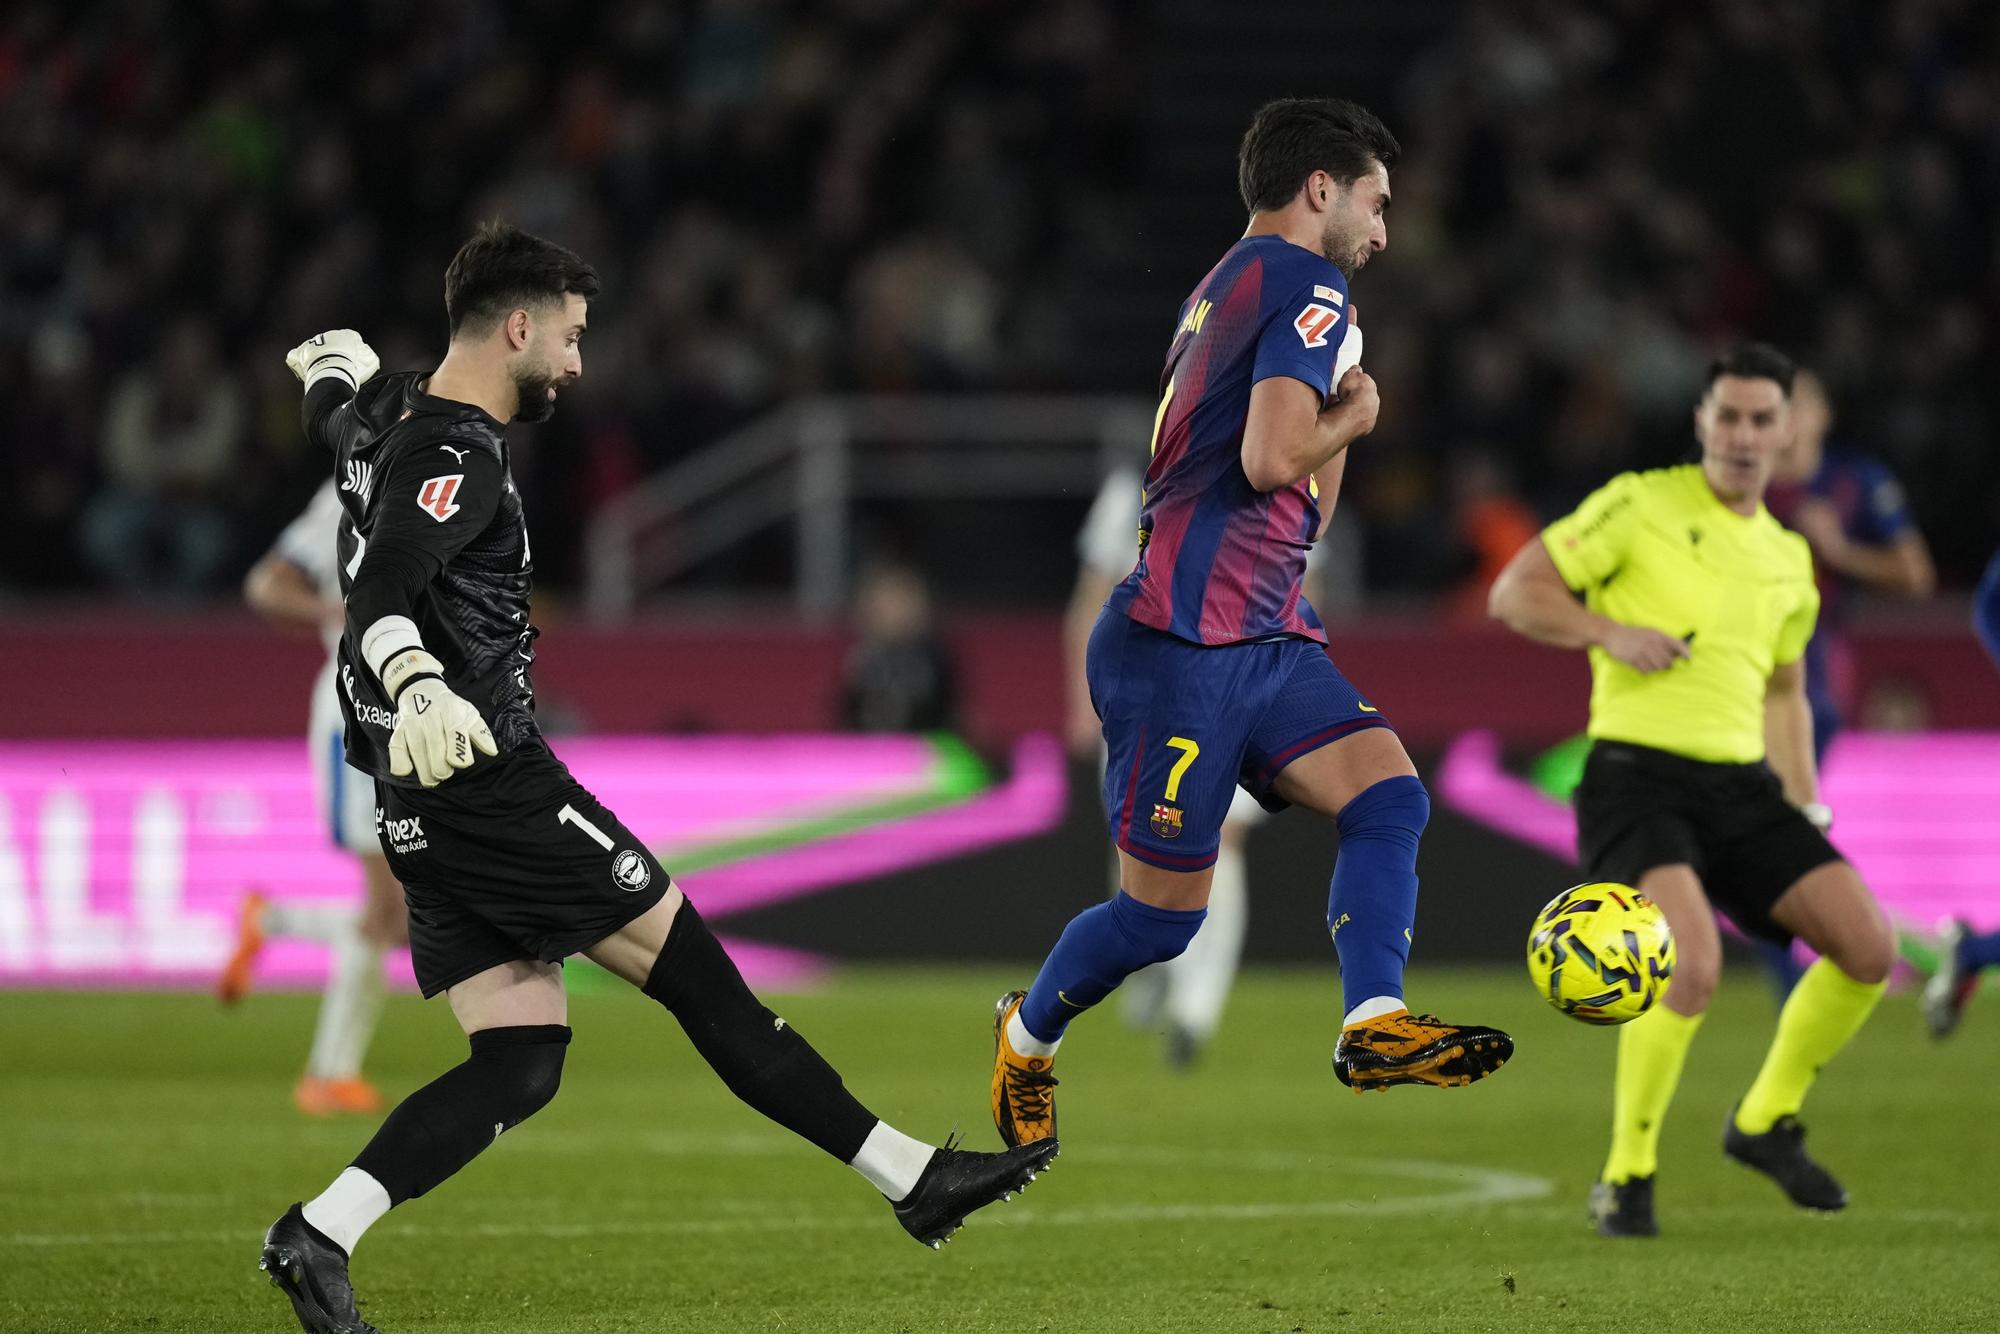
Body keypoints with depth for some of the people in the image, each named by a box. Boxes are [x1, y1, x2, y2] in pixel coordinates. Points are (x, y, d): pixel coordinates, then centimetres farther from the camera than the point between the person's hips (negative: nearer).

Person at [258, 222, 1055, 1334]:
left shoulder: (386, 414, 14)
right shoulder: (456, 453, -15)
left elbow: (335, 415, 39)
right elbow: (382, 592, -30)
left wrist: (336, 368, 63)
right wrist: (417, 691, -49)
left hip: (429, 812, 10)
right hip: (491, 782, -10)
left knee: (521, 1063, 3)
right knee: (699, 973, -5)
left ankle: (318, 1235, -8)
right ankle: (913, 1176, 0)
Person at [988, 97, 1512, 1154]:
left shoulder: (1223, 289, 20)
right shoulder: (1306, 285, -9)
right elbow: (1272, 459, -24)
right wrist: (1353, 415, -6)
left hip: (1265, 637, 10)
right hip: (1184, 648, -10)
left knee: (1388, 795, -10)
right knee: (1165, 911, -1)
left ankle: (1372, 1027, -20)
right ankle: (1027, 1034, 23)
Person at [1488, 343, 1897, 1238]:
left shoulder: (1788, 560, 17)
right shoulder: (1640, 506, -1)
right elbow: (1514, 594, -1)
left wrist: (1805, 812, 18)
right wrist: (1611, 634, -16)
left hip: (1741, 785, 6)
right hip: (1636, 776, -6)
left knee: (1867, 946, -6)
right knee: (1692, 963, -28)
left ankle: (1765, 1122, 17)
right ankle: (1625, 1178, -10)